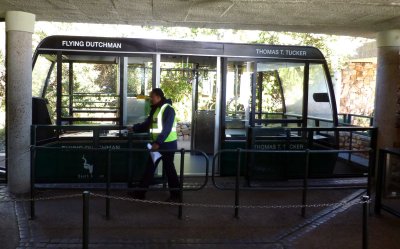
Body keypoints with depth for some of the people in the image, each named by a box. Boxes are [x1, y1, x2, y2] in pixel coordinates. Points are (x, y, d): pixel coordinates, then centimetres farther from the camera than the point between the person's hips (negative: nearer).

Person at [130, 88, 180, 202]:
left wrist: (158, 142, -29)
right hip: (156, 143, 9)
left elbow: (167, 129, -24)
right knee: (149, 167, 12)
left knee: (169, 169, 1)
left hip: (167, 144, -8)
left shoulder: (168, 109, -16)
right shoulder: (155, 109, 12)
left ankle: (175, 195, 14)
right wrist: (134, 128, 8)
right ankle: (140, 192, 20)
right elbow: (146, 124, 18)